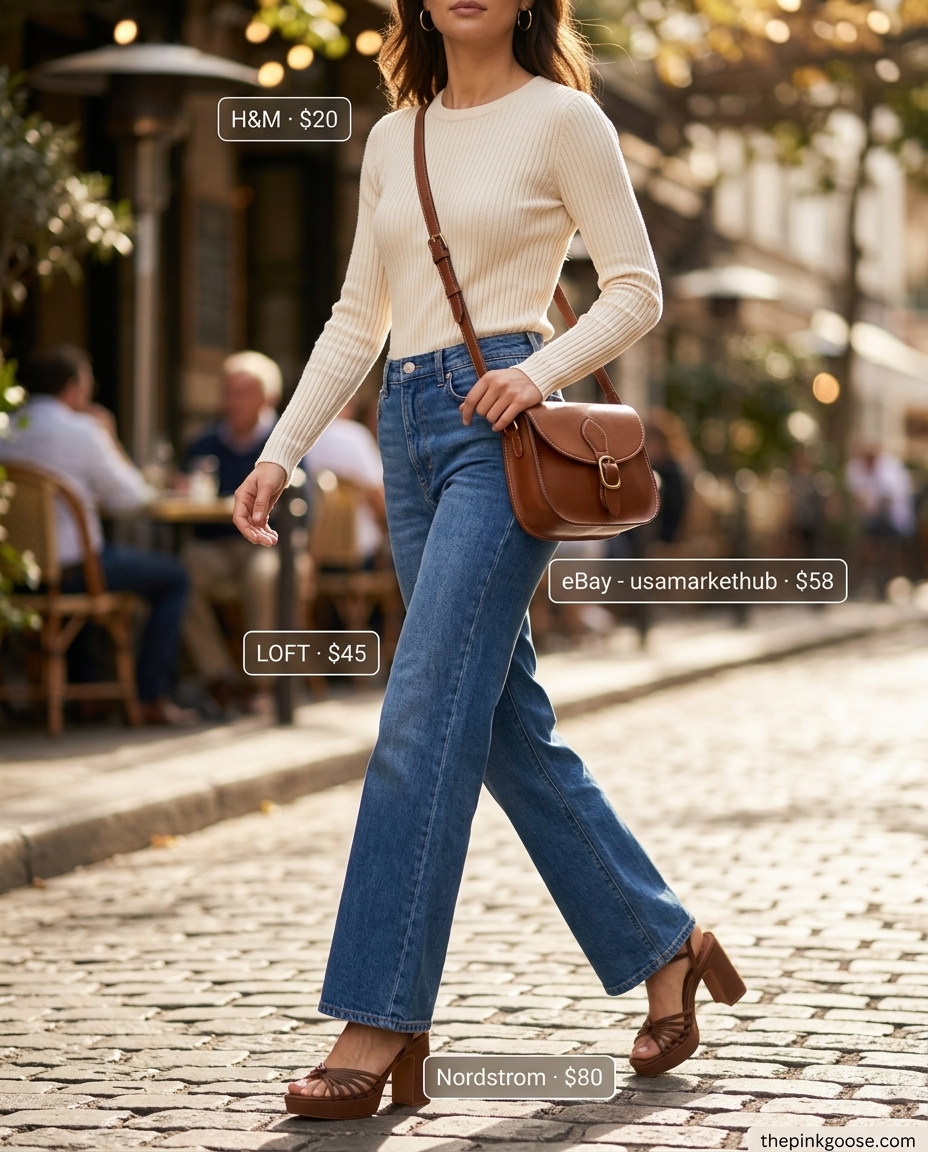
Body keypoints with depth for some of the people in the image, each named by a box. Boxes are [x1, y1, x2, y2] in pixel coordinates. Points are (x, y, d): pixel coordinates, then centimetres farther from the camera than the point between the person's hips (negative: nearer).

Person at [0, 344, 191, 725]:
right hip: (70, 571, -7)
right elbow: (129, 499, -7)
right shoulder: (80, 431, -15)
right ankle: (153, 699, 7)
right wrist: (109, 438, 3)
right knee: (172, 577, 11)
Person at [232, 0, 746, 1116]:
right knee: (509, 729, 8)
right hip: (410, 428, 7)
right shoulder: (392, 140, 17)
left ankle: (382, 1029, -12)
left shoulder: (560, 117, -1)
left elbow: (637, 287, -2)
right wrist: (278, 452, 10)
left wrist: (541, 372, -18)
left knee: (423, 720, -14)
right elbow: (356, 320, 18)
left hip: (498, 427, -7)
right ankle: (664, 948, 22)